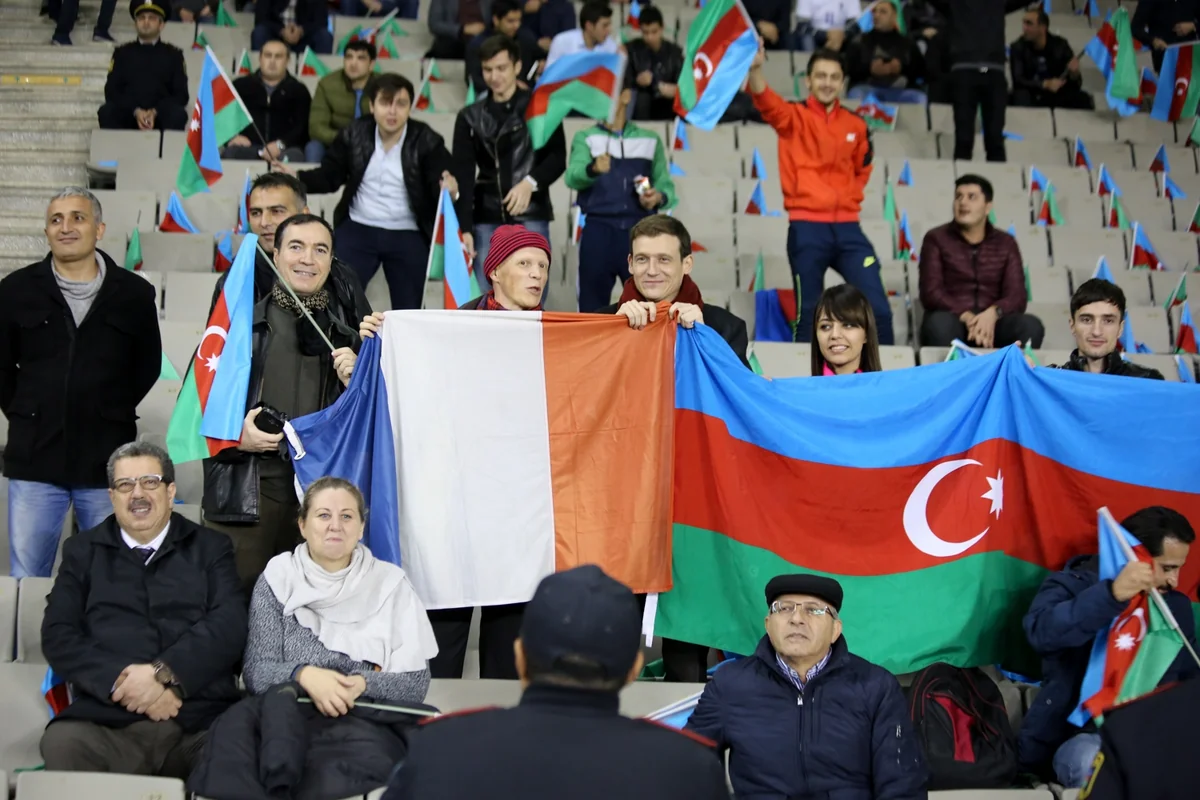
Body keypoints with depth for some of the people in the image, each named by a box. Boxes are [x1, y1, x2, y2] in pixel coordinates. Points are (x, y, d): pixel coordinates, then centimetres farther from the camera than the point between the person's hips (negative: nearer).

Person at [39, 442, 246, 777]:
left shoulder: (210, 547, 18)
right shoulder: (83, 551, 21)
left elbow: (229, 624, 3)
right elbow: (58, 634, 8)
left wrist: (163, 673, -13)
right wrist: (120, 682, -10)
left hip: (203, 719, -1)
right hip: (106, 720, 1)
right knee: (62, 745, -33)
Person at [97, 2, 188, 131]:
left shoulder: (173, 54, 16)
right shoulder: (122, 52, 17)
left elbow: (181, 94, 8)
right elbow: (111, 91, 8)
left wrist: (155, 112, -11)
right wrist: (135, 111, -12)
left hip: (160, 116, -1)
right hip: (128, 114, 1)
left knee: (178, 114, -34)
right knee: (106, 112, -31)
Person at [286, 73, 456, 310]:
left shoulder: (427, 142, -4)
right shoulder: (354, 134, 0)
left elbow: (440, 187, -11)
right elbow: (329, 176, 6)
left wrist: (449, 191, -36)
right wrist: (297, 179, -13)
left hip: (408, 236, -1)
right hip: (358, 229, 1)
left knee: (409, 311, 4)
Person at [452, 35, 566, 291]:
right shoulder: (470, 117, 9)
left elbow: (557, 158, 2)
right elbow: (463, 175, 3)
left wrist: (531, 182, -18)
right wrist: (464, 227, -8)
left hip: (531, 216, -2)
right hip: (487, 218, 2)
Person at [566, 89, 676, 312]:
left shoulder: (650, 140, 13)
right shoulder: (585, 138, 7)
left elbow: (665, 183, 12)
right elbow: (573, 176, -10)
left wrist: (659, 197, -12)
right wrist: (593, 169, -32)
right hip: (599, 232, -1)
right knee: (593, 305, 1)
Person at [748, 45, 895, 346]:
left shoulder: (856, 125, 11)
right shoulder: (794, 117, 0)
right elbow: (766, 100, -22)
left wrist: (848, 198, 13)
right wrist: (755, 68, -41)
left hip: (847, 227, 3)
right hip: (807, 228, -3)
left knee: (879, 309, -2)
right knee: (809, 313, 1)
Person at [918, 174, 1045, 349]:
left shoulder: (1006, 243, 13)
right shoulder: (936, 239, 6)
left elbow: (1016, 296, 2)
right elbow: (931, 293, -5)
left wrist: (992, 314, -22)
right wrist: (967, 317, -23)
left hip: (991, 323, 2)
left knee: (1031, 325, -28)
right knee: (940, 323, -38)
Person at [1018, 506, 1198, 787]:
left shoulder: (1176, 605, 15)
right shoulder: (1071, 586, -2)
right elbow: (1041, 632, -24)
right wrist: (1112, 594, -36)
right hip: (1074, 736, -4)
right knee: (1095, 762, -38)